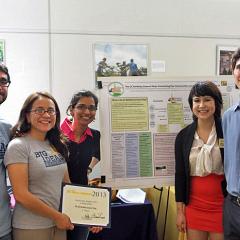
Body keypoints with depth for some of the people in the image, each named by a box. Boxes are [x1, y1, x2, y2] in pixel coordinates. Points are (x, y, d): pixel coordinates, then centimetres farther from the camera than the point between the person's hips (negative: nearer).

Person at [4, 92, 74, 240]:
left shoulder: (57, 146, 6)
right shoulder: (18, 146, -13)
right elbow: (21, 195, -18)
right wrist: (56, 216, -14)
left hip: (59, 224, 6)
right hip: (31, 228, -6)